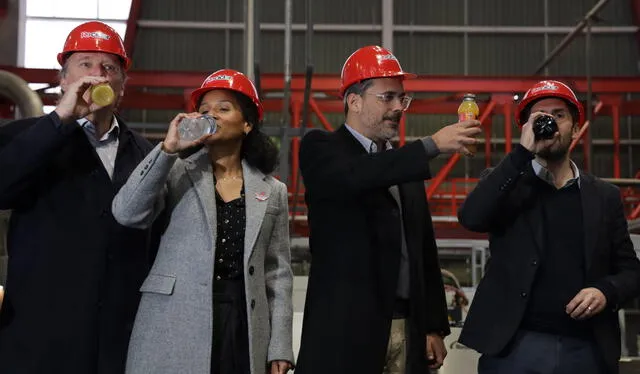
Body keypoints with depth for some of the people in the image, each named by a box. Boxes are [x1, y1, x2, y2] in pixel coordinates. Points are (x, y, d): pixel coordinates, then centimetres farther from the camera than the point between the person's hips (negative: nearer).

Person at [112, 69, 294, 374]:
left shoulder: (273, 191, 10)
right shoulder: (177, 172, 5)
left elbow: (278, 274, 8)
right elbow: (126, 213, -11)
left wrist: (280, 348, 2)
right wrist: (168, 148, -13)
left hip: (242, 329, 2)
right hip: (174, 330, -1)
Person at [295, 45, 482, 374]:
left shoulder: (406, 165, 17)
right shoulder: (321, 148, 0)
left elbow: (425, 251, 17)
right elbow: (355, 176, -23)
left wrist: (435, 326, 11)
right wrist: (433, 145, -25)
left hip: (407, 329, 6)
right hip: (347, 329, -5)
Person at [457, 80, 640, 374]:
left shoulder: (605, 196, 11)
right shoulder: (508, 183, 5)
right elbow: (471, 218, -15)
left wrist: (606, 291, -10)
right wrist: (523, 151, -14)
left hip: (586, 349, 2)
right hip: (514, 346, -2)